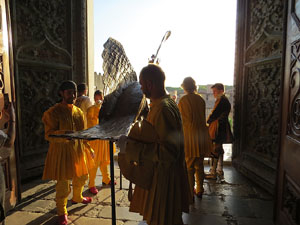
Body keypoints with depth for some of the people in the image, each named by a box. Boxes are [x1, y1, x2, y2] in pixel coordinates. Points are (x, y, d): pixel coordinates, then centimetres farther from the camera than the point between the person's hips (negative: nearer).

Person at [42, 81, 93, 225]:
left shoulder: (78, 111, 8)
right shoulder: (53, 112, -10)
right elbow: (49, 135, -15)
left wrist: (88, 148, 16)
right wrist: (64, 134, -34)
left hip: (78, 150, 6)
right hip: (61, 151, -6)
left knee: (81, 177, 19)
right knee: (63, 182, 1)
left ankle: (77, 197, 48)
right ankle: (62, 212, 23)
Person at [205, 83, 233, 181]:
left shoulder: (221, 100, -16)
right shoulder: (225, 100, 17)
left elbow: (214, 114, -16)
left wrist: (208, 121, 1)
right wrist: (210, 121, 9)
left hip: (218, 128, -11)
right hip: (222, 128, 11)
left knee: (214, 150, -4)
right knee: (219, 149, 16)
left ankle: (213, 173, 4)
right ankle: (219, 171, 26)